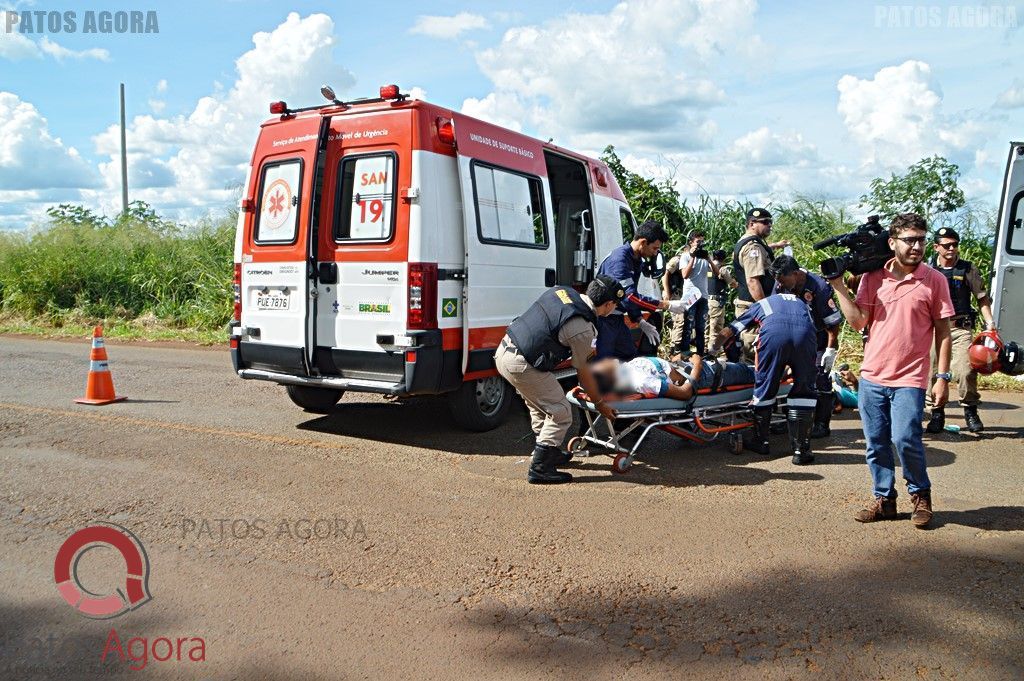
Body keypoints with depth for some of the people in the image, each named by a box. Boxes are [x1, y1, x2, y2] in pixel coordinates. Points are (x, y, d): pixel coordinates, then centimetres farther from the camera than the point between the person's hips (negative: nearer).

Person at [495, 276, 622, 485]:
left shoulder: (561, 291, 6)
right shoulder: (582, 329, -16)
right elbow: (582, 372, -3)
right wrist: (600, 403, 12)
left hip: (504, 349, 9)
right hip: (521, 365, -9)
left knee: (541, 408, 25)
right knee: (561, 413, 3)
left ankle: (548, 453, 40)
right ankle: (539, 468, 7)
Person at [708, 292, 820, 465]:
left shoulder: (760, 304, 36)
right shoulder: (800, 302, 43)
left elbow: (727, 332, 32)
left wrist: (712, 351, 48)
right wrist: (793, 366, 48)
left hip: (773, 333, -1)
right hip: (805, 333, 1)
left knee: (765, 387, 13)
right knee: (804, 390, 12)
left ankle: (760, 442, 27)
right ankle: (801, 450, 12)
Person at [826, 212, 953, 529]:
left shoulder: (934, 280, -2)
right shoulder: (872, 277, 4)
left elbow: (943, 331, 1)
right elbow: (858, 321, -1)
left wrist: (943, 377, -4)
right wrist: (839, 287, -8)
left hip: (909, 379, -3)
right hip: (872, 377, 3)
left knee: (905, 439, -12)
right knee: (876, 444, 9)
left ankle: (920, 494, 13)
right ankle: (884, 499, 24)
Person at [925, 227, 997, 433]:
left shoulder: (968, 269, 6)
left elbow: (982, 298, 9)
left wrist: (989, 322, -1)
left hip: (961, 329, -1)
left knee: (965, 371, -13)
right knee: (933, 372, 0)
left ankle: (970, 411, 5)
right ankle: (937, 414, 12)